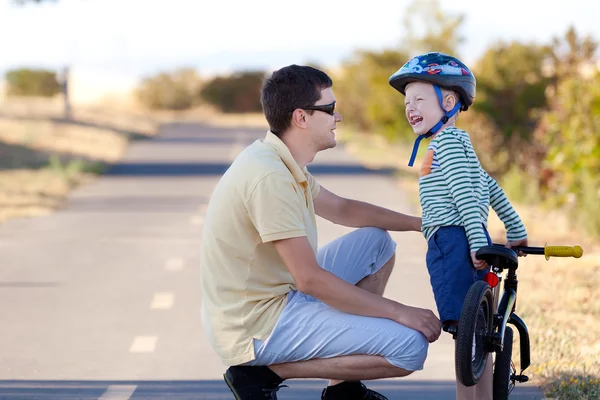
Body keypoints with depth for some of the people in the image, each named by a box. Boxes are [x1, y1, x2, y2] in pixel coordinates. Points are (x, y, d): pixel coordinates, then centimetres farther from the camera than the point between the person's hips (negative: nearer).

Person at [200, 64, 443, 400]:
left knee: (377, 242, 19)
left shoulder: (283, 163, 8)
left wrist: (420, 223, 16)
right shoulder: (269, 177, -24)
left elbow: (341, 209, 25)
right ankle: (265, 373, -7)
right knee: (410, 347, -17)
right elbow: (310, 280, -25)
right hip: (257, 327, -10)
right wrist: (400, 312, -19)